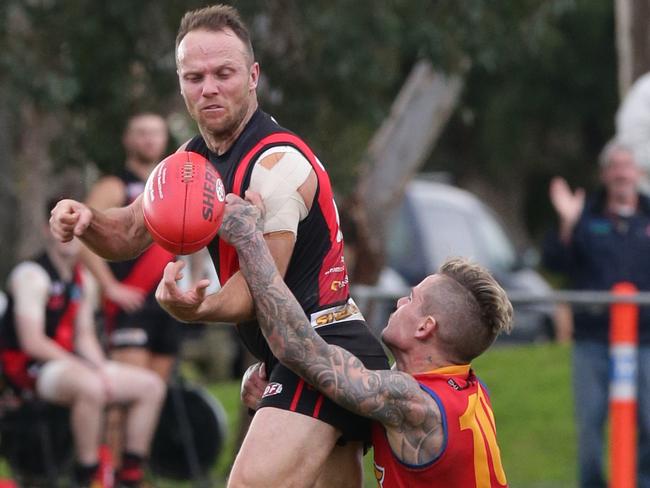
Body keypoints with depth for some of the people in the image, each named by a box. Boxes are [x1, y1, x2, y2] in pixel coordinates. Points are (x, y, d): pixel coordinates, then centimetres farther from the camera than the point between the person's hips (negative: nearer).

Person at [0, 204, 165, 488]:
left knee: (151, 386, 4)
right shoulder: (32, 275, -13)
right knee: (90, 386, -39)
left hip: (68, 361, 9)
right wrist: (86, 368, -22)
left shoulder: (80, 280, 13)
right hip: (28, 368, -9)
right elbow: (32, 342, -20)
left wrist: (101, 369, -5)